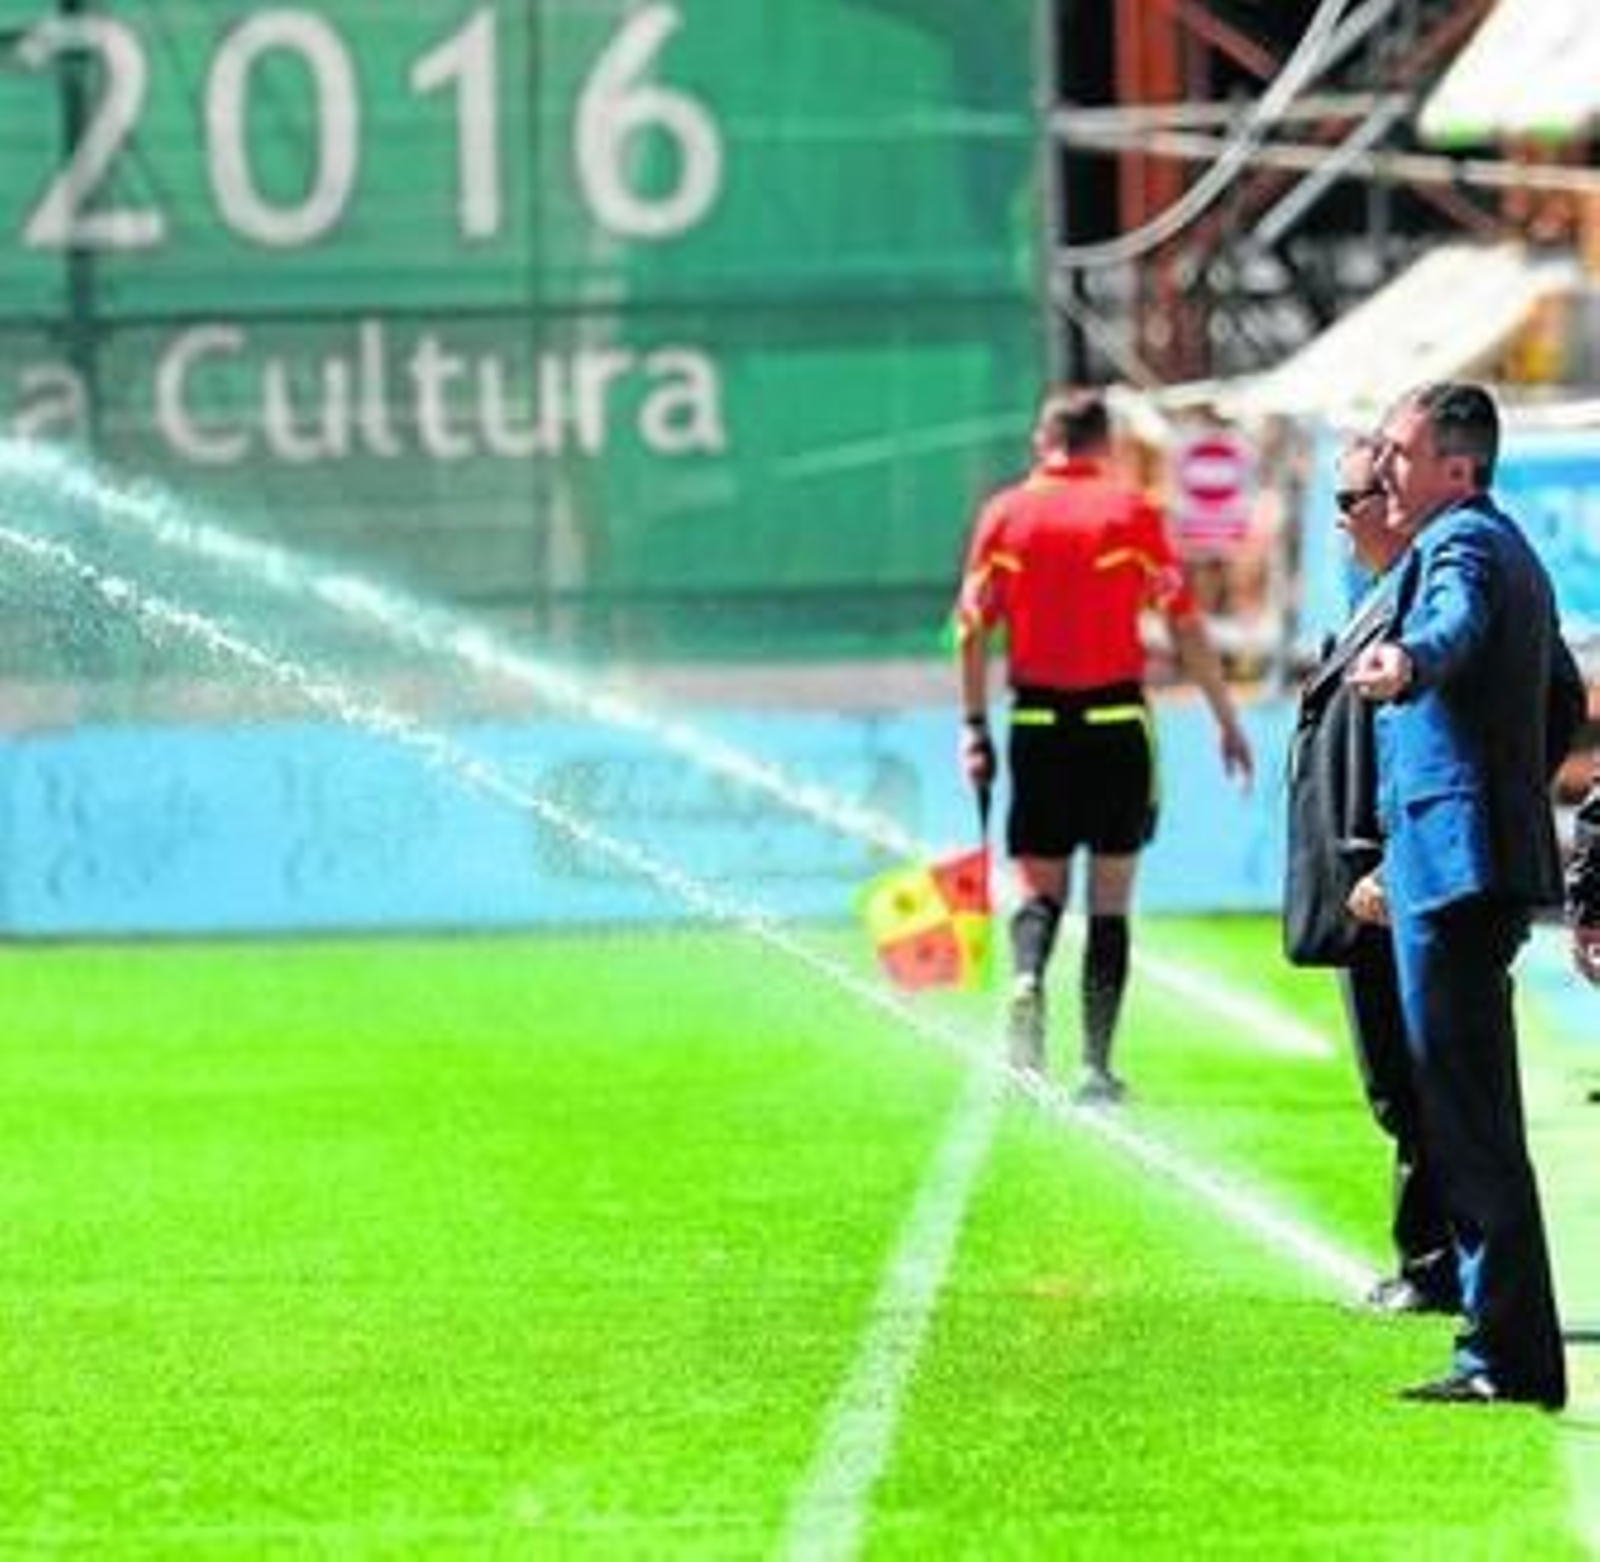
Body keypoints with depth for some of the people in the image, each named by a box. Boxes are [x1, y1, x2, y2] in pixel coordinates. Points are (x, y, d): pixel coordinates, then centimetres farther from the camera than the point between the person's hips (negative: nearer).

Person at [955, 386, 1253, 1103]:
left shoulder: (1003, 513, 4)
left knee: (1038, 887, 10)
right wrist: (1227, 720, 4)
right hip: (1116, 719, -1)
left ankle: (1026, 981, -22)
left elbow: (973, 627, 1)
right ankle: (1096, 1066, 2)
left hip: (1036, 722, 1)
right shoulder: (1130, 510, 0)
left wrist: (974, 727, 6)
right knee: (1110, 897, 5)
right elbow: (1185, 624, -2)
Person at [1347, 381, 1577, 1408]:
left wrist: (1405, 661, -57)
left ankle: (1509, 1355, -12)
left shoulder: (1461, 542, -10)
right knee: (1474, 1114, 15)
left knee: (1468, 1114, -10)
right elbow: (1565, 696, 34)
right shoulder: (1514, 551, 22)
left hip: (1452, 861, -11)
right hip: (1487, 862, 11)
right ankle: (1506, 1346, 19)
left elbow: (1458, 624, -34)